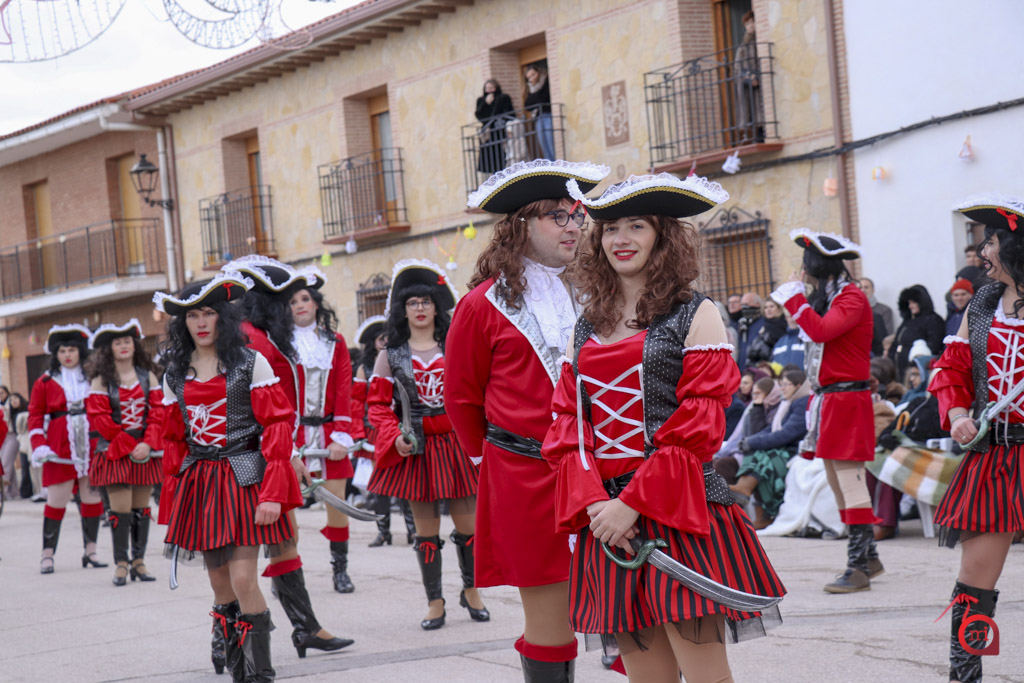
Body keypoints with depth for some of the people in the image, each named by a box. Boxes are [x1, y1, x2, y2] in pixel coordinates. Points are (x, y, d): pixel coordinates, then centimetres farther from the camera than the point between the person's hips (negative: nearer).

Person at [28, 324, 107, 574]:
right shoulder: (45, 382, 5)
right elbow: (35, 416, 3)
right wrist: (39, 445, -9)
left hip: (91, 447, 2)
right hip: (59, 449, -2)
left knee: (92, 497, 4)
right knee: (56, 500, -2)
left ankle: (90, 552, 14)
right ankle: (47, 554, 5)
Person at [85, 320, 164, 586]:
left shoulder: (148, 376, 8)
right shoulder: (101, 381, 0)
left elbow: (158, 412, 3)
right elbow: (100, 419, -7)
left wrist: (148, 444, -11)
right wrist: (129, 446, -13)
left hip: (144, 452, 3)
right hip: (115, 452, -3)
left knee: (142, 508, 5)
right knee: (121, 509, -6)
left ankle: (139, 561, 13)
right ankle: (121, 564, 2)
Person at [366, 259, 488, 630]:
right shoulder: (390, 356, 5)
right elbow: (378, 404, 4)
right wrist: (395, 437, -11)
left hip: (456, 444, 0)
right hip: (415, 448, 0)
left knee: (467, 524, 4)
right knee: (426, 529, 5)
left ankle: (471, 591, 24)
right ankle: (435, 602, 15)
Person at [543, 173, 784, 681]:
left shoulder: (695, 316, 0)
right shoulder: (586, 328, 15)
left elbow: (699, 425, -8)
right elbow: (566, 425, 10)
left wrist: (634, 502, -15)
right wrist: (594, 502, -7)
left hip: (679, 514, -4)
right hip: (609, 519, 5)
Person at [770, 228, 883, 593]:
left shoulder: (852, 298, -12)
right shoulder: (827, 298, 18)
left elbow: (821, 331, -26)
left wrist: (793, 294, -18)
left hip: (847, 401, -10)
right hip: (828, 399, 10)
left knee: (849, 481, -11)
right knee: (836, 481, 13)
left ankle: (859, 567, -11)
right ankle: (868, 558, 22)